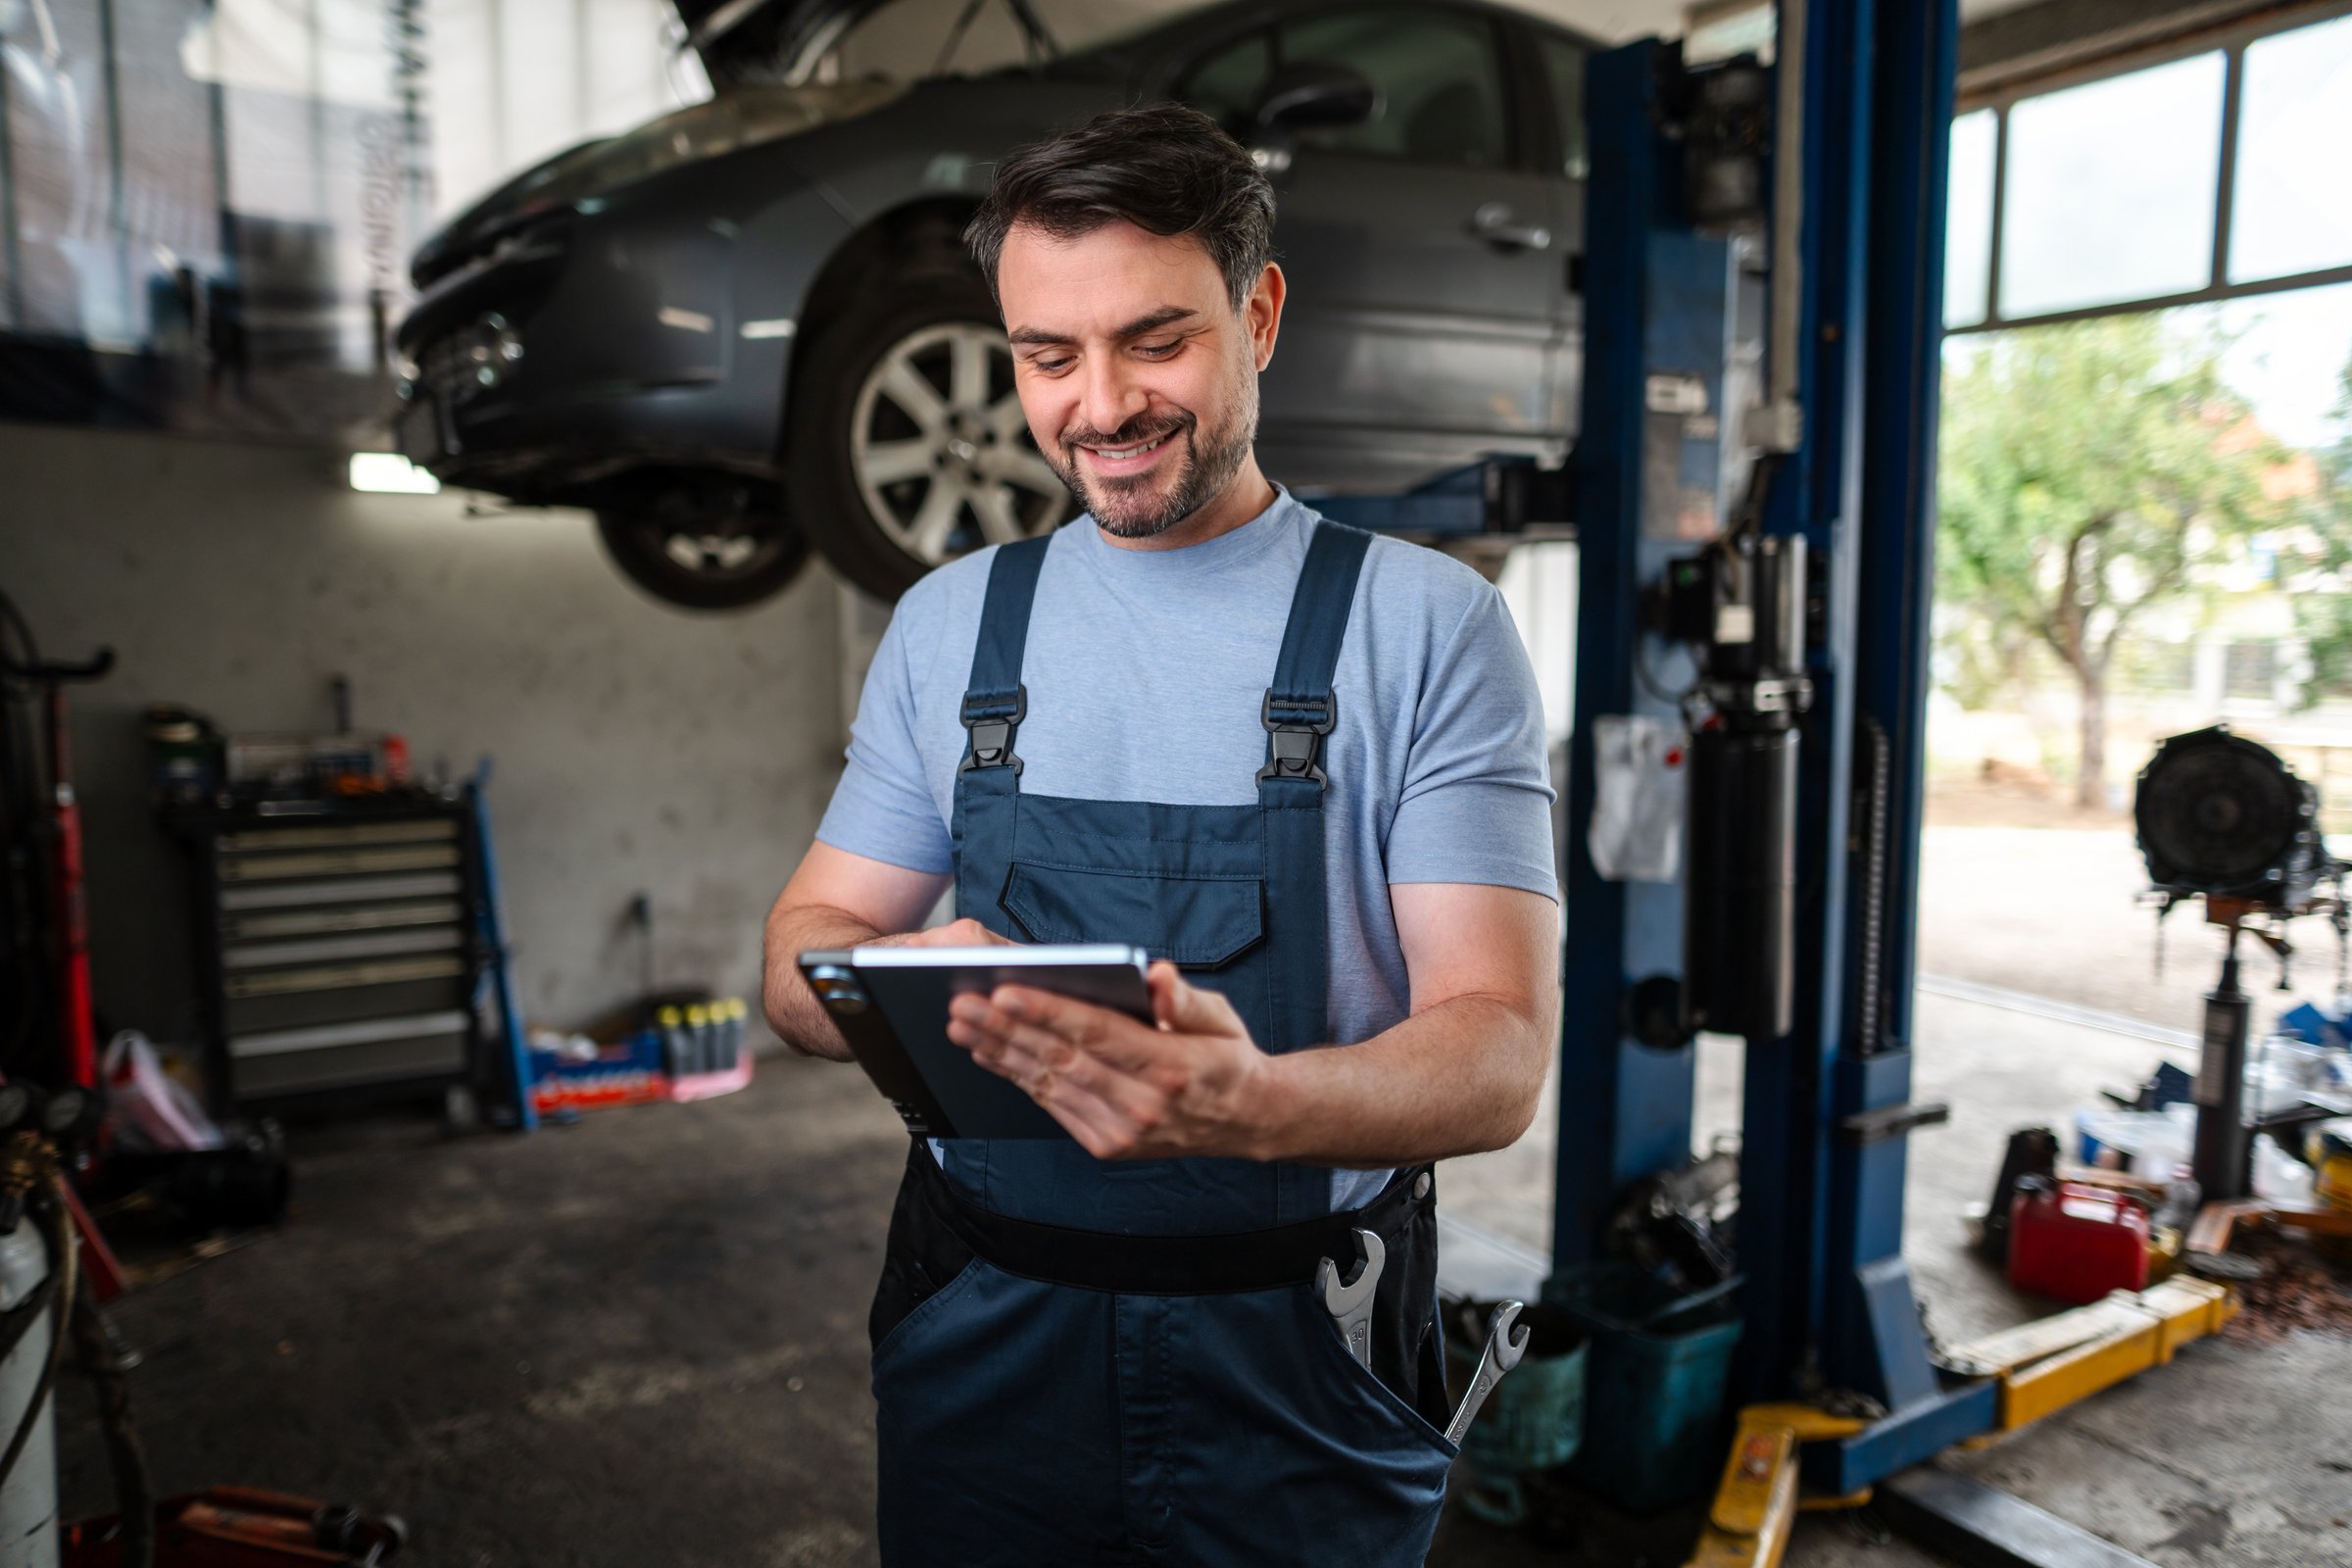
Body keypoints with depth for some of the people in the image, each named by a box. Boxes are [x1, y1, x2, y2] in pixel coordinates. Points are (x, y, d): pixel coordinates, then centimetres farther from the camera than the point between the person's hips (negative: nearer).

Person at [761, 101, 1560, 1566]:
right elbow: (803, 949, 5)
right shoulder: (948, 623, 3)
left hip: (1303, 1377, -2)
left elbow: (1498, 1052, -14)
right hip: (981, 1348, 3)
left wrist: (1255, 1105, -35)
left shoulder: (1428, 624, -8)